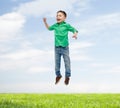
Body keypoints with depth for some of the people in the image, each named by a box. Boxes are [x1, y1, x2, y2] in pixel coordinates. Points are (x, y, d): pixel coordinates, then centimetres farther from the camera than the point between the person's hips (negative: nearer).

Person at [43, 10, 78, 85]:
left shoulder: (66, 25, -8)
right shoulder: (55, 25, 4)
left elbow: (75, 30, -7)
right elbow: (49, 28, 24)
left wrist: (75, 34, -28)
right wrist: (45, 22, 11)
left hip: (65, 47, -3)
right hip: (57, 47, 4)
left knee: (67, 62, 4)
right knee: (57, 62, 11)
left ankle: (67, 76, 22)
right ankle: (58, 75, 31)